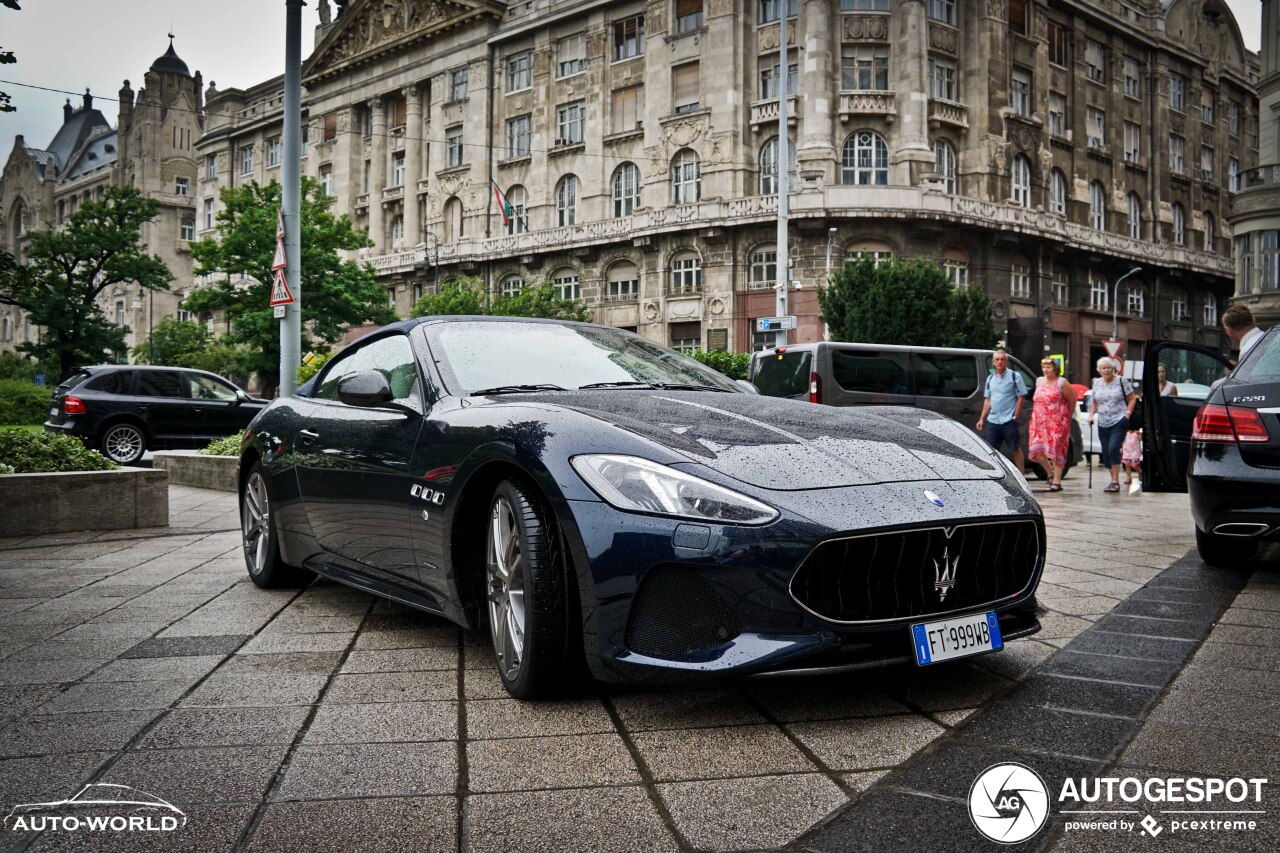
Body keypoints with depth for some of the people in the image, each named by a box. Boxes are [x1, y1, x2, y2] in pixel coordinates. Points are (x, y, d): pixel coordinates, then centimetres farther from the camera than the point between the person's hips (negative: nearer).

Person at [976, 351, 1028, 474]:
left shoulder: (1015, 376, -3)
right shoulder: (990, 378, 13)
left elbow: (1021, 397, -4)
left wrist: (1015, 417, -10)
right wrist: (982, 419, 10)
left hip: (1009, 421, -5)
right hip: (992, 421, 5)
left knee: (1016, 449, 4)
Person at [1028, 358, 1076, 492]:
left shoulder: (1062, 383, -4)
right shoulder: (1039, 381, 13)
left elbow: (1072, 399, 1)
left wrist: (1067, 415, 9)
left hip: (1057, 423, -6)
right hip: (1039, 422, 6)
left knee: (1056, 450, -6)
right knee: (1036, 450, -2)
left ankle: (1056, 482, -2)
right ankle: (1051, 473, 19)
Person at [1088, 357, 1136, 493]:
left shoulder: (1121, 381, 0)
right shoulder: (1097, 383, 12)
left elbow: (1132, 398, 3)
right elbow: (1094, 402, 21)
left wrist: (1128, 413, -9)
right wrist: (1091, 415, 6)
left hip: (1119, 422, -5)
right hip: (1103, 424, 5)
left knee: (1113, 448, -20)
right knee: (1106, 453, 4)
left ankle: (1115, 481, -16)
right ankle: (1114, 480, 16)